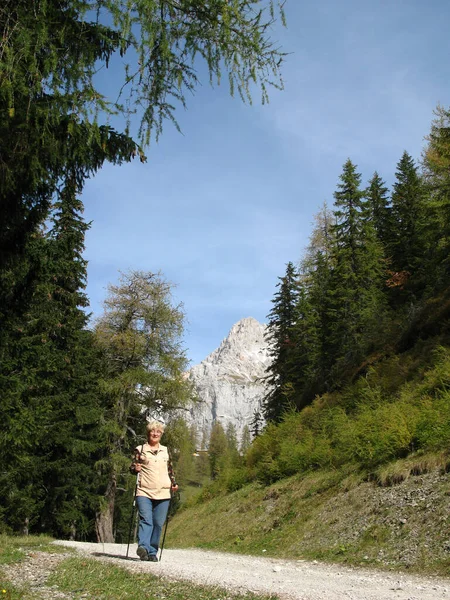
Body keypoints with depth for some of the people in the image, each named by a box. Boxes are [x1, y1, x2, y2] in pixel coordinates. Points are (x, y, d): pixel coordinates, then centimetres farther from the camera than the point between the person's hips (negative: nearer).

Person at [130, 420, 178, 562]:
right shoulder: (140, 450, 8)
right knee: (146, 520, -19)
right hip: (144, 492, -3)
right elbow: (132, 467, 8)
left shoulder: (166, 451, 17)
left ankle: (152, 552, 9)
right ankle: (143, 547, -28)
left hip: (163, 493, 3)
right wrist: (135, 468, -15)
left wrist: (174, 483, 10)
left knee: (158, 524, 1)